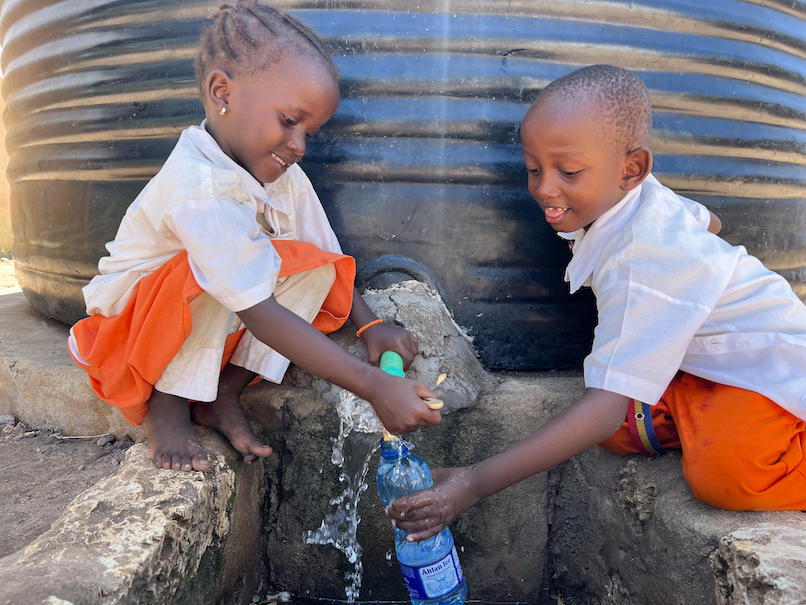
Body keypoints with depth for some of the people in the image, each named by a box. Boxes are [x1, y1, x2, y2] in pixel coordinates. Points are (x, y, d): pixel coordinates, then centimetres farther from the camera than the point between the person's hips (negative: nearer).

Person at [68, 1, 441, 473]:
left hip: (216, 326, 7)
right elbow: (261, 315, -40)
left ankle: (225, 393, -9)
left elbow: (327, 261, 0)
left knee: (313, 265, -14)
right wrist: (372, 386, -42)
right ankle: (166, 402, -13)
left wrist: (370, 325, -14)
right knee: (211, 274, -37)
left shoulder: (284, 177, -7)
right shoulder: (200, 192, -35)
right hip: (132, 317, -7)